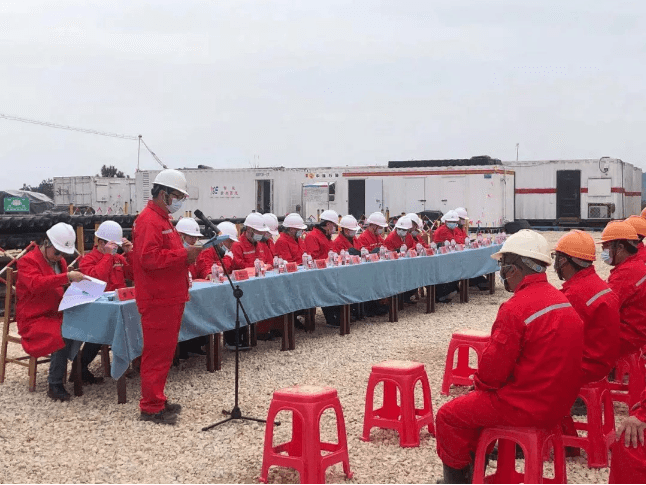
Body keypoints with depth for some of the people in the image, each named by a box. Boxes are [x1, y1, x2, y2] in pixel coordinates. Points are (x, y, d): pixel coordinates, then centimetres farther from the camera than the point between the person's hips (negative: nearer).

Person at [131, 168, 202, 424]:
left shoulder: (163, 220, 20)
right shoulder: (148, 221, -14)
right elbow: (149, 258, -25)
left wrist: (186, 255, 9)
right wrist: (183, 254, -21)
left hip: (170, 298, 11)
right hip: (158, 300, -11)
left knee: (164, 351, 15)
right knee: (157, 353, -5)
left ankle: (157, 401, 24)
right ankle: (151, 408, 2)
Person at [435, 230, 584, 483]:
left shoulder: (516, 308, -23)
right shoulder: (560, 299, 6)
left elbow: (494, 366, -20)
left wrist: (479, 382, 3)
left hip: (527, 406, -9)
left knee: (448, 416, 5)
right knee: (475, 400, 27)